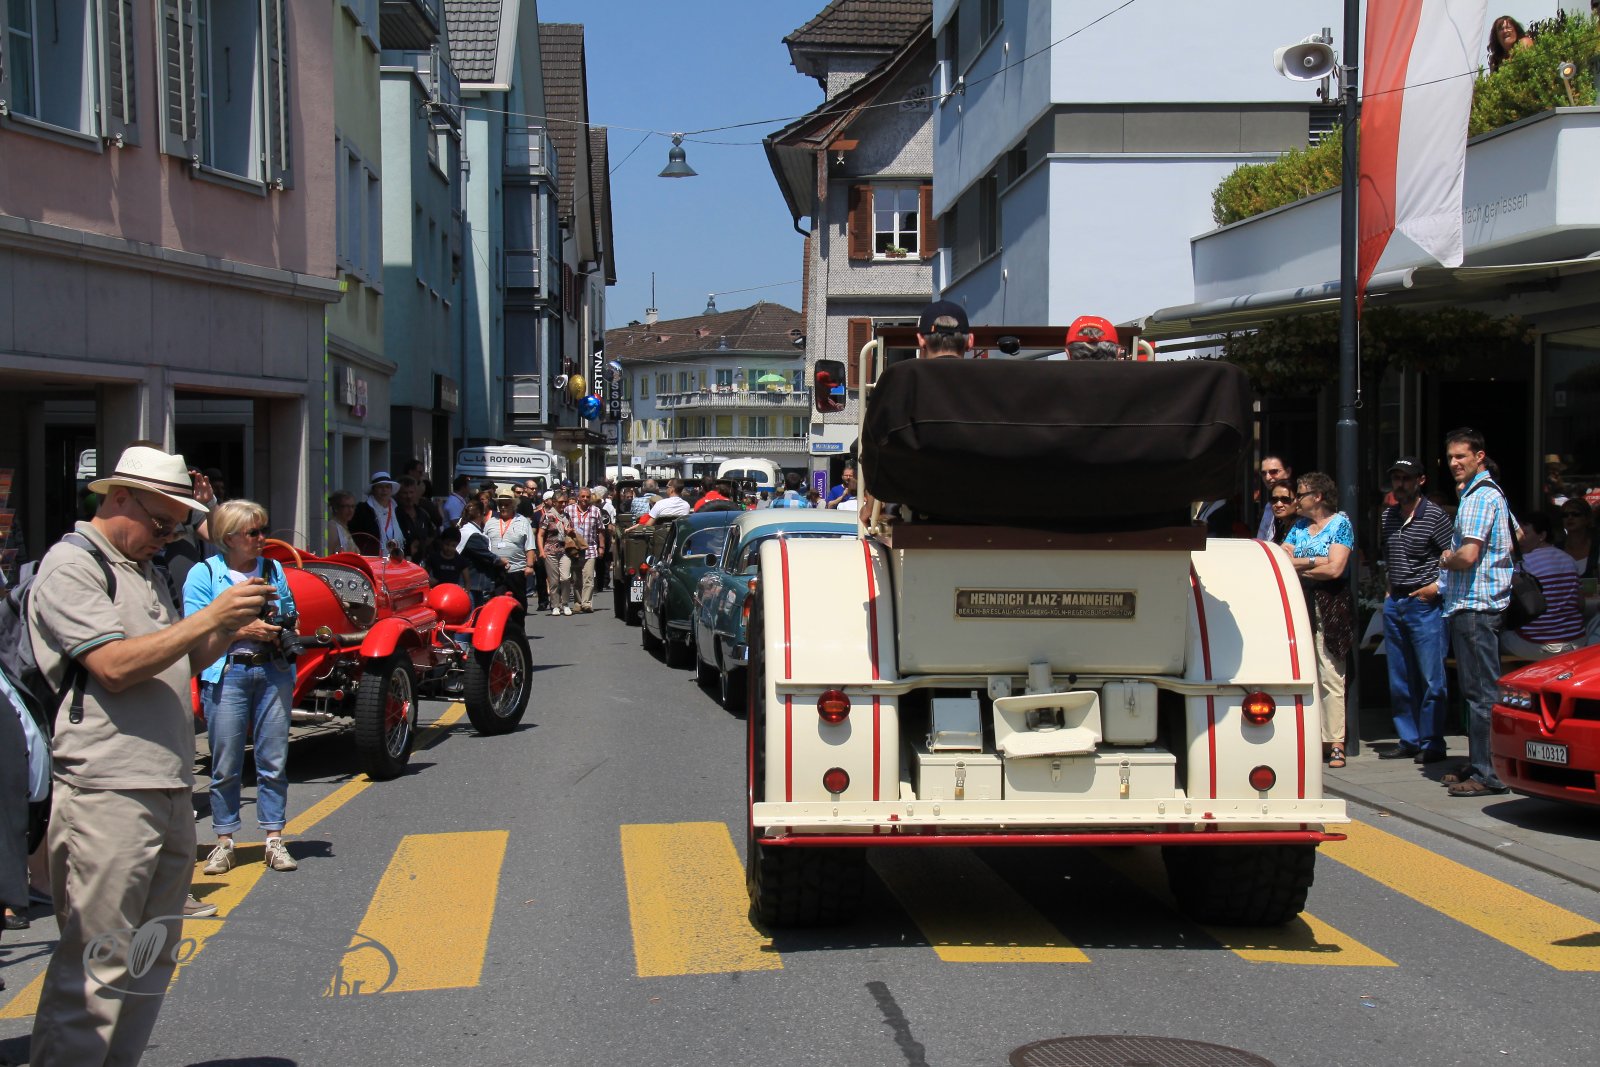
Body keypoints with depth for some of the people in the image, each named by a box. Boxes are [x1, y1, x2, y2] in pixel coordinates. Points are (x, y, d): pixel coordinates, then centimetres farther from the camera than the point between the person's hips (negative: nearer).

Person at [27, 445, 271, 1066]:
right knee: (96, 969, -8)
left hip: (169, 791, 9)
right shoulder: (71, 566, -6)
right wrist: (211, 617, -17)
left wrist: (233, 626, 7)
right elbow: (115, 666, -17)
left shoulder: (143, 571, 21)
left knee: (151, 963, 11)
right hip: (107, 797, -9)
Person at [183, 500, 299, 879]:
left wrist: (286, 629, 0)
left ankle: (274, 840, 8)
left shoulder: (273, 569, 13)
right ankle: (224, 841, 9)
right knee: (226, 765, 1)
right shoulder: (204, 574, 0)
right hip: (226, 673, -3)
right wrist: (246, 630, -15)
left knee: (274, 761, 3)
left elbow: (290, 616, 23)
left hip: (273, 670, 3)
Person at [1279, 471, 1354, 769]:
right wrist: (1313, 561, -5)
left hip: (1330, 607, -6)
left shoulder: (1340, 523, 1)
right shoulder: (1299, 526, 19)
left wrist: (1298, 564, -3)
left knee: (1330, 676, -8)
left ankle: (1335, 743, -6)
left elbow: (1335, 568, -11)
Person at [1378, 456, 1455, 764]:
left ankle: (1431, 743, 1)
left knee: (1430, 678, -4)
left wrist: (1437, 587, -15)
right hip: (1394, 603, 7)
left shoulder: (1435, 516, -7)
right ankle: (1408, 740, 18)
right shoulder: (1388, 516, 12)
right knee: (1399, 680, 10)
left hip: (1424, 603, -7)